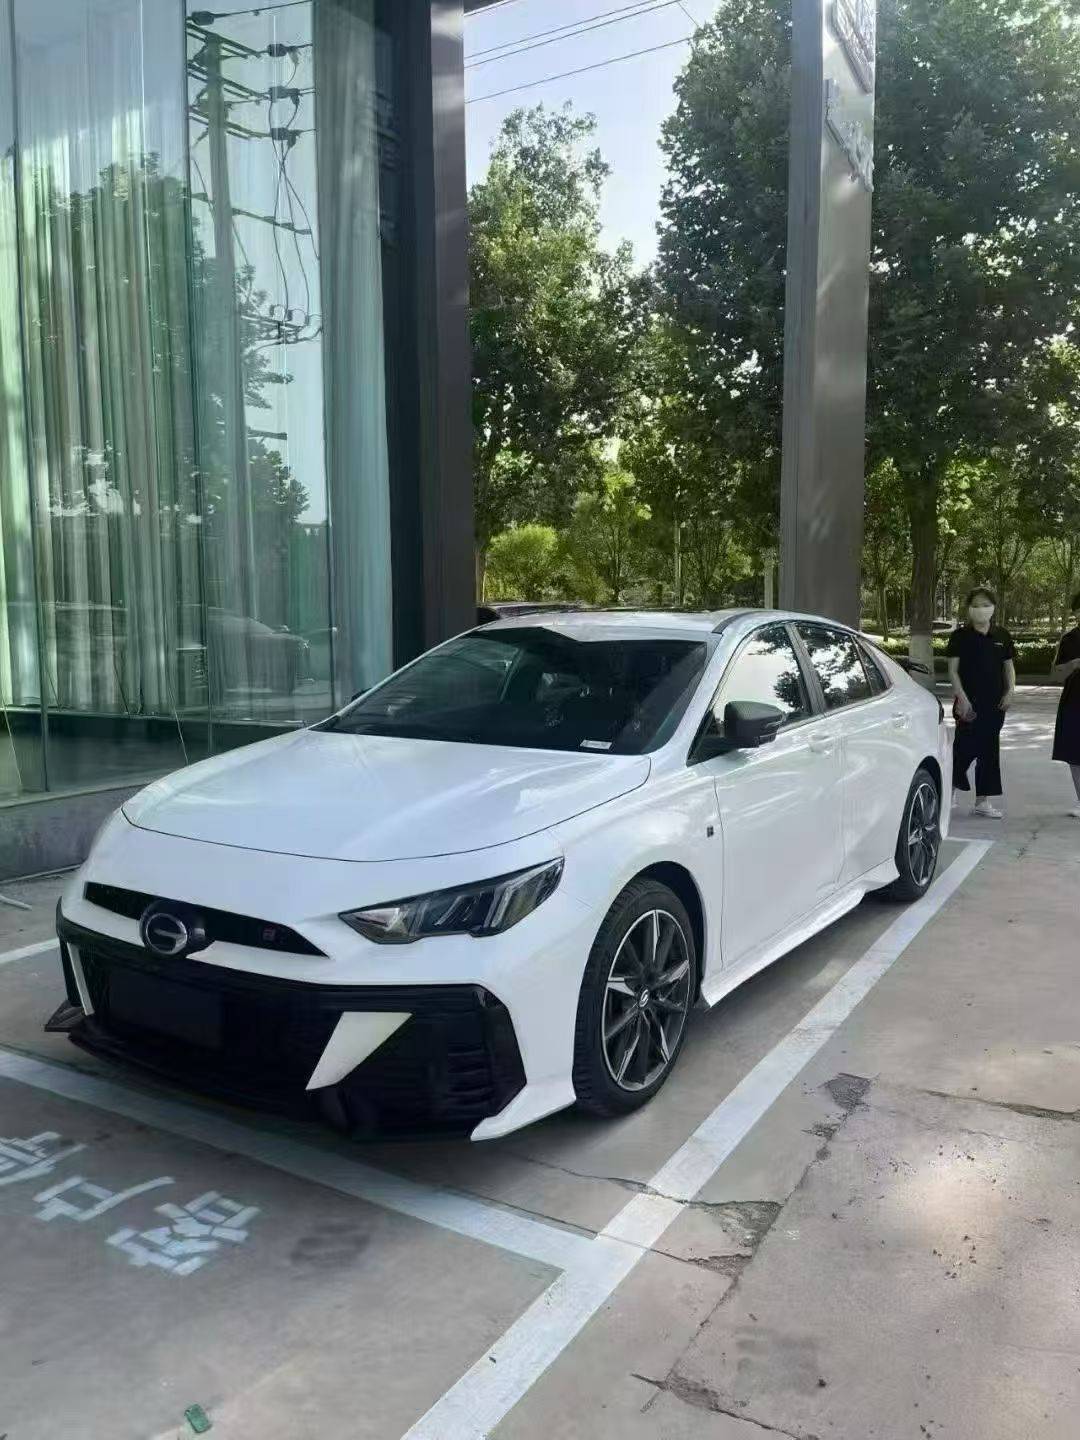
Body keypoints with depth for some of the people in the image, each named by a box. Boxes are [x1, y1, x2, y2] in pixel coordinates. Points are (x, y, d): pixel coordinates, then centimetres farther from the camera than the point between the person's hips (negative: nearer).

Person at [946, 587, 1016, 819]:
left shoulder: (1002, 636, 8)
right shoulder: (960, 636, -2)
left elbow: (1009, 666, 14)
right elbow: (953, 670, -4)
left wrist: (1010, 691, -1)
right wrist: (962, 697, -12)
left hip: (995, 703, 4)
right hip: (969, 701, -4)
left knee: (989, 749, 6)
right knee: (966, 747, -7)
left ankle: (983, 800, 12)